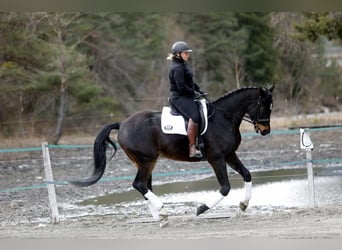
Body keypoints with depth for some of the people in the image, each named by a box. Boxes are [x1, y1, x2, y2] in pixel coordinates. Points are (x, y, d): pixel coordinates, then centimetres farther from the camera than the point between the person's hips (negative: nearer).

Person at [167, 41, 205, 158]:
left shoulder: (183, 65, 18)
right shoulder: (177, 68, -16)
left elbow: (190, 82, 24)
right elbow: (181, 87, -22)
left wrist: (199, 90, 11)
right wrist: (194, 93, -12)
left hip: (186, 96, 11)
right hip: (179, 97, -11)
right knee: (194, 117, -28)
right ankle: (192, 149, -34)